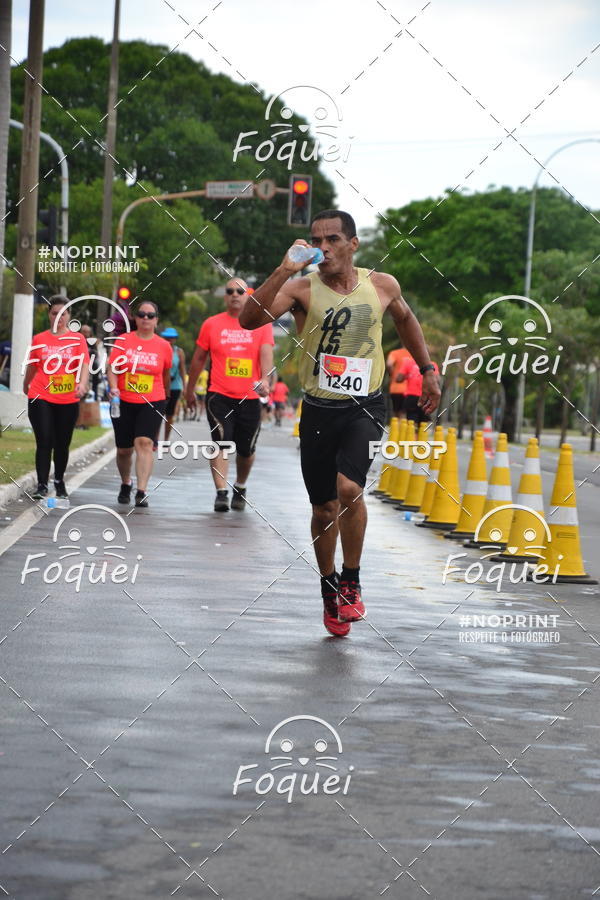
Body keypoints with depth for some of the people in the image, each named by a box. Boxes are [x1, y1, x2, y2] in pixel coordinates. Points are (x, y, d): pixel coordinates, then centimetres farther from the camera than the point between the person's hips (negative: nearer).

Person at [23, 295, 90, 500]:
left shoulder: (78, 339, 2)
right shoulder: (39, 339, 5)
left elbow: (84, 365, -10)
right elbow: (32, 366, 18)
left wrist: (82, 383, -29)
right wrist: (26, 386, 32)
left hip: (68, 400, 1)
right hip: (41, 398, 0)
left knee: (62, 444, 10)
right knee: (44, 442, -9)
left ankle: (59, 481, 29)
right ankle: (42, 485, -8)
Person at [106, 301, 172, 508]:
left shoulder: (164, 346, 3)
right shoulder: (123, 341, 1)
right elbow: (112, 368, -3)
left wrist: (165, 398, 27)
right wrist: (114, 388, -20)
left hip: (152, 403, -1)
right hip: (124, 403, 1)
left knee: (144, 443, -20)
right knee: (124, 450, 8)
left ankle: (141, 492, -23)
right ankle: (125, 485, 35)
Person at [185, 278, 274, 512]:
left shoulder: (262, 324, 4)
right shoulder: (212, 324, 7)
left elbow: (266, 353, -10)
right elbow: (198, 358, 14)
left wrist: (265, 379, -28)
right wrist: (190, 389, 17)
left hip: (250, 397, 1)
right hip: (219, 395, -1)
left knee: (246, 449, 10)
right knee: (221, 442, -15)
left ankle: (240, 489, 33)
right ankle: (221, 493, -17)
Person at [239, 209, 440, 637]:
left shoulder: (382, 285, 0)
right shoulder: (302, 288, -8)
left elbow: (405, 319, 23)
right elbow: (249, 320, -24)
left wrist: (427, 369, 22)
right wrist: (284, 270, -30)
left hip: (365, 407, -1)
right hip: (319, 410, 1)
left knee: (349, 488, -24)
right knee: (324, 510, 8)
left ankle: (352, 582, -4)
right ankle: (330, 594, 30)